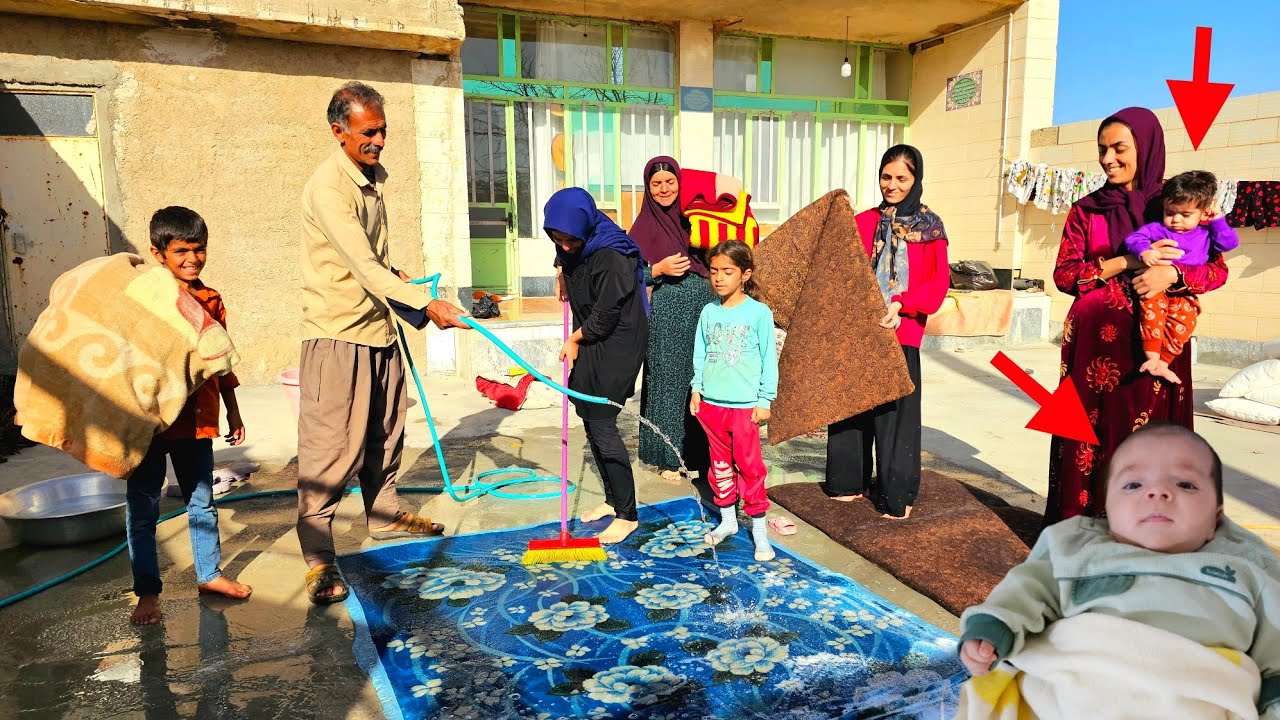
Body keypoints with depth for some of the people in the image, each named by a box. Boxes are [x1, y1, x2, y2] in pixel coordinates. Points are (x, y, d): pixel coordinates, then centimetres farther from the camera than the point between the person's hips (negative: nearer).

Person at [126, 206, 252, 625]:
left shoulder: (211, 300, 6)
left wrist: (233, 411, 16)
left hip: (197, 418, 4)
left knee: (201, 501, 15)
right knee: (142, 508, 6)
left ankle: (209, 574, 30)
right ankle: (147, 592, 17)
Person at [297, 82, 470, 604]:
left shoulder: (373, 178, 11)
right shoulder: (327, 187, -18)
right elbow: (363, 266, -26)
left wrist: (396, 279, 13)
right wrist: (426, 303, -29)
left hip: (377, 327, 9)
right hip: (337, 333, -9)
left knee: (385, 433, 19)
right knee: (332, 447, -7)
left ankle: (385, 516, 37)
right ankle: (318, 558, 3)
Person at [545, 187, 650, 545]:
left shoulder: (612, 258, -24)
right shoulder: (572, 251, 3)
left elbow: (604, 317, -20)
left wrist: (575, 339, -6)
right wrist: (575, 342, 11)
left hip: (616, 348, -9)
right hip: (589, 346, 9)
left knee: (602, 426, -10)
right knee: (592, 425, 12)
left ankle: (627, 515, 0)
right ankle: (612, 499, 27)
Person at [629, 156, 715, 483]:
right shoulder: (643, 226, 0)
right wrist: (659, 269, -17)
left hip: (705, 307, 4)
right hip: (668, 313, -4)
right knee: (668, 381, 1)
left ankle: (699, 452, 20)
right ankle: (669, 457, 13)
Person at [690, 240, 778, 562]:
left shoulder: (759, 312, -7)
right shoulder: (709, 312, 5)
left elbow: (769, 358, -5)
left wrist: (765, 399, -6)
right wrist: (696, 388, 5)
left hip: (745, 405, -4)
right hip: (711, 402, 4)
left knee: (749, 466, 0)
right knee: (720, 463, 14)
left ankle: (759, 527, 12)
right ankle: (727, 519, 28)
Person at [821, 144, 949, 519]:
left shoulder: (929, 227, 3)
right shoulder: (864, 221, 11)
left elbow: (939, 282, -4)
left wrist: (901, 304, -17)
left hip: (901, 332, -3)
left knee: (895, 410, -1)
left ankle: (897, 494, 10)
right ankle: (852, 480, 22)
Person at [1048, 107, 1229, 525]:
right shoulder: (1086, 211, 7)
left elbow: (1217, 269, 3)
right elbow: (1064, 274, -1)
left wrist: (1171, 274, -17)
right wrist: (1125, 262, -13)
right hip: (1096, 342, 0)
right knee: (1090, 429, 0)